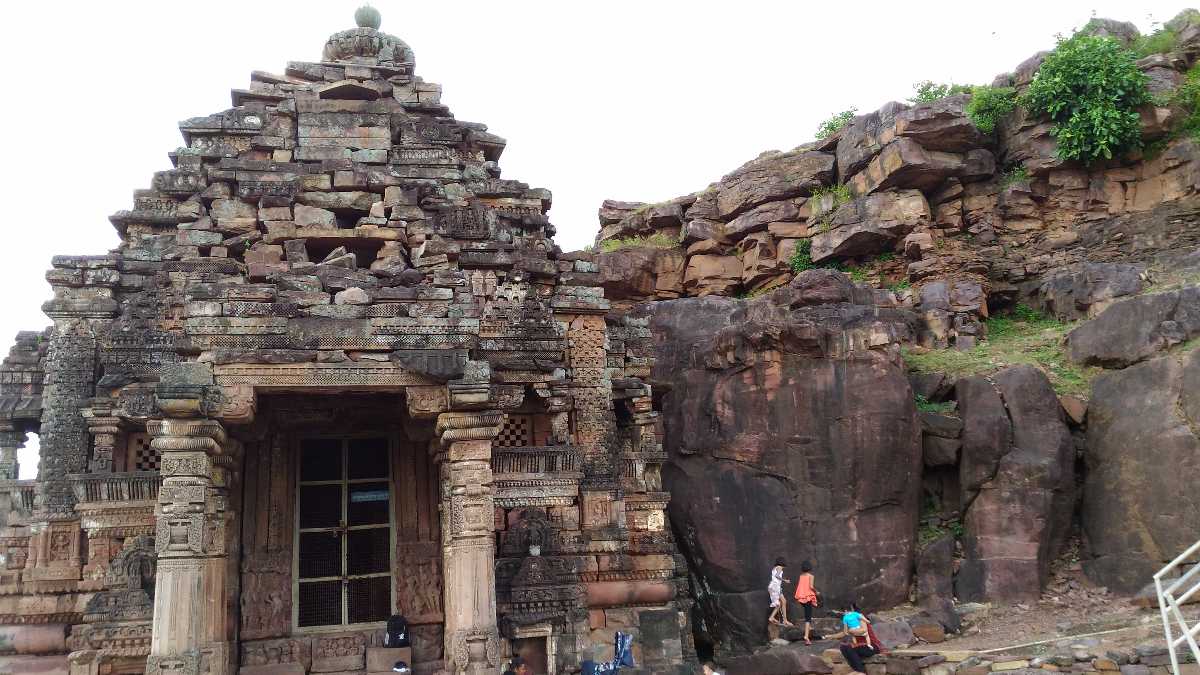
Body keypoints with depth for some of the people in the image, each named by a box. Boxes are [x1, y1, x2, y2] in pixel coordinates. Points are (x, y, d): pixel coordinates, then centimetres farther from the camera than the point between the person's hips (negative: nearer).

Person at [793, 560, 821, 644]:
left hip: (800, 597, 5)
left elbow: (797, 587, 10)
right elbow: (811, 586, -14)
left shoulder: (800, 576, 11)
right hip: (808, 596, -5)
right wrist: (816, 592, 4)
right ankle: (806, 636, -12)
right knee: (808, 617, -5)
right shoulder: (810, 576, -2)